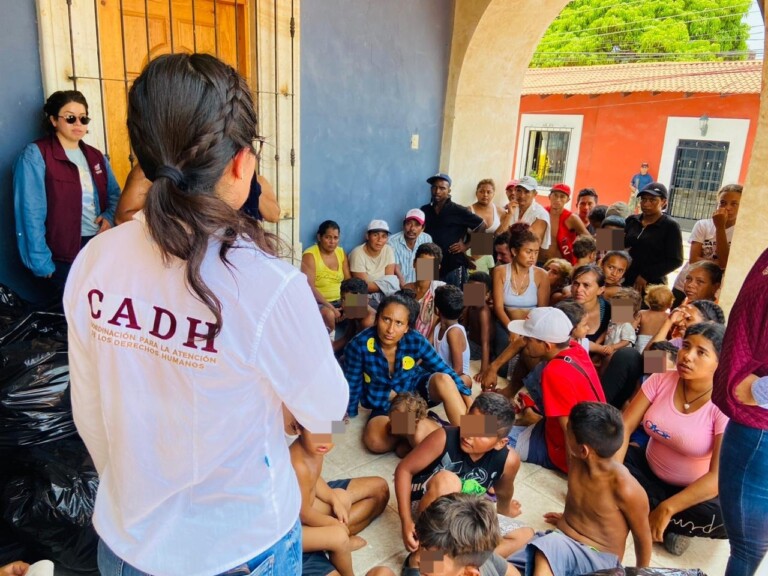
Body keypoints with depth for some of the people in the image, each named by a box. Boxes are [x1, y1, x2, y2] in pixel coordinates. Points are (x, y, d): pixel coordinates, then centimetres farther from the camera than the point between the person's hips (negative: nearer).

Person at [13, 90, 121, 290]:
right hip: (65, 253, -6)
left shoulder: (95, 156, 13)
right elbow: (31, 215, -13)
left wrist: (110, 216, -7)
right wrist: (42, 263, -17)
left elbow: (114, 194, 16)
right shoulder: (35, 155, -8)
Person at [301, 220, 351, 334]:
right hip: (318, 302, -5)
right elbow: (309, 288, -19)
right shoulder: (310, 255, -11)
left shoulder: (341, 252, 8)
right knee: (329, 314, -36)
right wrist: (330, 307, -26)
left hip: (340, 301, 6)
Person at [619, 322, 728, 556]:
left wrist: (667, 509, -33)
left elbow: (718, 476, -28)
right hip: (650, 469, 5)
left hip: (696, 490, -4)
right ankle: (671, 526, -13)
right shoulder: (660, 380, -11)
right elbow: (625, 426, -14)